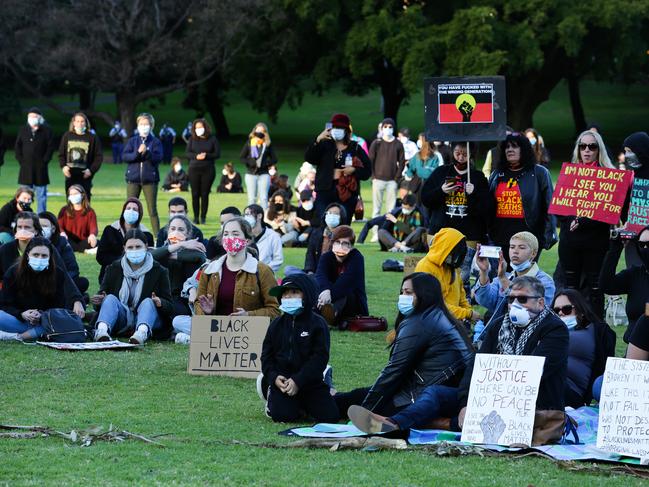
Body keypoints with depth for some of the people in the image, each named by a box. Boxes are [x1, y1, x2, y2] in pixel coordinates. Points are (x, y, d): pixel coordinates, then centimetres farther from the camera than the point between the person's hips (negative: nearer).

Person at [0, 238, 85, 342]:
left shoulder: (58, 274, -4)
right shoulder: (12, 273, -5)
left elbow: (59, 306, -5)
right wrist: (22, 315, -24)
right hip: (20, 320, -1)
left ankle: (19, 336, -31)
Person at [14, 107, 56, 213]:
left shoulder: (46, 130, -1)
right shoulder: (23, 130, 8)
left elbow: (51, 147, -2)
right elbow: (17, 147, 11)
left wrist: (44, 161, -9)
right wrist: (20, 160, 0)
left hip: (40, 168, -2)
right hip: (26, 168, 2)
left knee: (41, 195, 3)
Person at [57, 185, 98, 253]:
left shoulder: (90, 212, 5)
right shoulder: (64, 211, 8)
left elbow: (93, 227, -9)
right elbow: (59, 226, -1)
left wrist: (92, 235, -35)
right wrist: (62, 233, -27)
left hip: (83, 241, 0)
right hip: (69, 241, 0)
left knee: (96, 242, -29)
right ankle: (86, 250, -38)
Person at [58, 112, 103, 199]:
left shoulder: (92, 138, 1)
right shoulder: (67, 136, 9)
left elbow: (99, 157, 1)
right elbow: (61, 154, 12)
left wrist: (91, 170, -11)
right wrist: (63, 166, -6)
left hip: (85, 176, -3)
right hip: (70, 175, 3)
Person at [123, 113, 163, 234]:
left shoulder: (155, 142, 2)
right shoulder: (132, 141, 7)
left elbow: (158, 158, -9)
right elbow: (124, 156, -4)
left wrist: (147, 152, -24)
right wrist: (137, 153, -19)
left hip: (150, 179, -2)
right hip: (133, 178, 2)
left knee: (152, 210, 0)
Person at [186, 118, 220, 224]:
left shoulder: (212, 139, 2)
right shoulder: (192, 139, 6)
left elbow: (217, 154, 0)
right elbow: (187, 153, 3)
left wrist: (206, 155, -17)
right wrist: (196, 156, -16)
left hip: (208, 169, -1)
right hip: (194, 169, 1)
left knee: (205, 194, 1)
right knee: (195, 194, 0)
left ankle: (203, 217, 7)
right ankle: (196, 217, 7)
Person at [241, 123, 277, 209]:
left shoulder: (268, 144, 4)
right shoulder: (249, 143, 4)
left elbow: (274, 159, 4)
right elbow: (241, 157, 4)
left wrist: (265, 163, -14)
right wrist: (251, 162, -14)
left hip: (264, 174, 0)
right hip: (251, 174, 0)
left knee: (264, 198, -5)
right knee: (252, 198, 2)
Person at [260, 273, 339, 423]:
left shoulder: (317, 324, -3)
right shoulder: (277, 325, 8)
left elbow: (320, 357, -9)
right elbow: (266, 355, 8)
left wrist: (298, 381, -17)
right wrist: (274, 377, -11)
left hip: (309, 381, -1)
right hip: (281, 381, 1)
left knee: (330, 416, -13)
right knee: (282, 416, -23)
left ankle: (305, 404, 16)